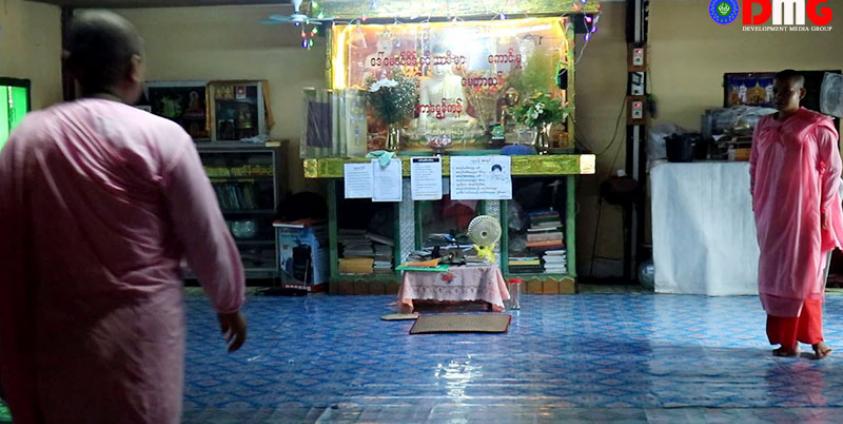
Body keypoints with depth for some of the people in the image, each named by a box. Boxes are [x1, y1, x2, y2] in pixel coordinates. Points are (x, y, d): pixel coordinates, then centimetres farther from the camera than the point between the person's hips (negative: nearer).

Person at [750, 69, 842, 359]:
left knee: (804, 273, -2)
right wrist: (756, 201, 9)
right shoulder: (763, 126, 9)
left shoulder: (816, 126, -6)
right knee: (774, 275, 5)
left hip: (804, 211, -5)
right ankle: (787, 340, 12)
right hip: (771, 213, 5)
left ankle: (813, 339, 9)